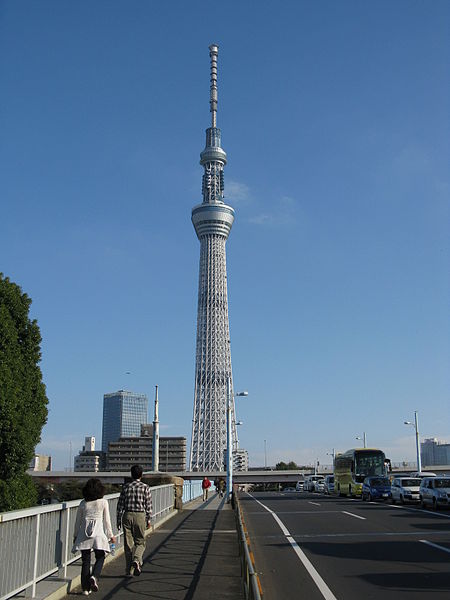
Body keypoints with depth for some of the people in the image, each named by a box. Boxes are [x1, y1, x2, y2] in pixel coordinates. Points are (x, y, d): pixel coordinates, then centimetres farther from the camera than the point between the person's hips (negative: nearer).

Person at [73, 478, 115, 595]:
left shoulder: (83, 503, 4)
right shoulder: (103, 502, -3)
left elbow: (78, 521, 10)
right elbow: (106, 520, 0)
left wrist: (75, 536, 21)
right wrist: (111, 535, 9)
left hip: (84, 533, 2)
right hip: (98, 532, -2)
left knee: (85, 560, 8)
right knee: (100, 558, 13)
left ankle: (85, 588, 9)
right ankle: (94, 577, -13)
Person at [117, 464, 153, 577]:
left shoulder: (126, 487, 3)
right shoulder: (145, 487, -3)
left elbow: (120, 505, 4)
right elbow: (149, 505, -2)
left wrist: (118, 520, 11)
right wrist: (149, 520, 6)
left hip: (127, 515, 2)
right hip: (140, 516, -2)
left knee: (128, 543, 8)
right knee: (140, 542, 11)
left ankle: (129, 570, 10)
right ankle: (136, 560, -15)